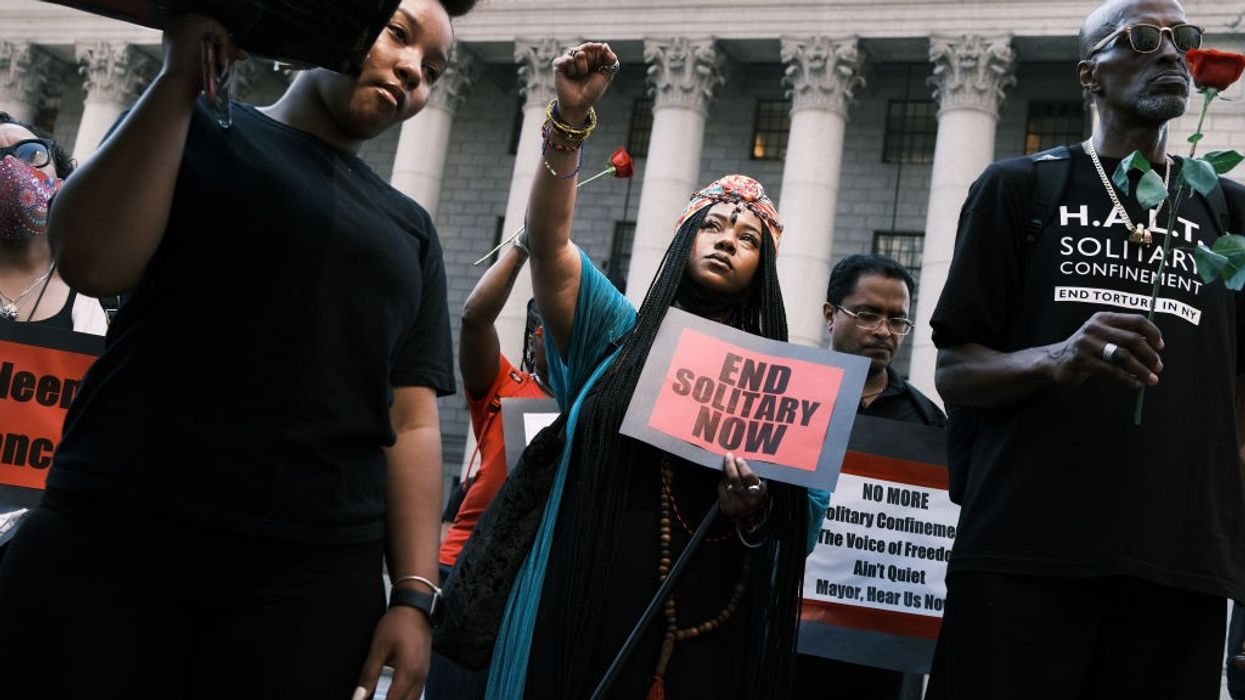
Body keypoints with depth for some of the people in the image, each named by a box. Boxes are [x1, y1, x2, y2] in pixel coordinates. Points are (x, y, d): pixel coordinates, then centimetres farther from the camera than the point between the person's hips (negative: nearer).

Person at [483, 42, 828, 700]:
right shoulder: (619, 333, 8)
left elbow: (810, 503, 5)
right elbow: (546, 242, -5)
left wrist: (758, 509, -17)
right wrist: (570, 121, -15)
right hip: (585, 613, 0)